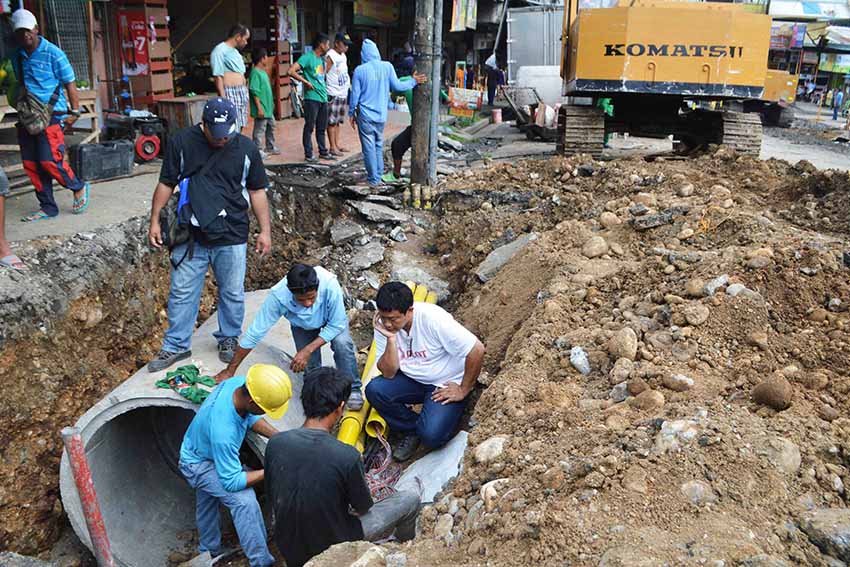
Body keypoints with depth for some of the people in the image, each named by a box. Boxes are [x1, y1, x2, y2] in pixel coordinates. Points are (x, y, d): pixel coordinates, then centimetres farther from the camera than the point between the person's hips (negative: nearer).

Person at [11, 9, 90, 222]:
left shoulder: (53, 54, -5)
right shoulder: (17, 56, 12)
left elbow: (70, 84, -3)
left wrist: (74, 112, -6)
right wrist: (19, 97, 11)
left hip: (52, 115, -6)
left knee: (49, 160, -14)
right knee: (31, 164, 5)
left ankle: (79, 188, 12)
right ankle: (47, 207, 15)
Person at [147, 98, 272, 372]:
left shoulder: (246, 148, -1)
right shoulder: (181, 142, -2)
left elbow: (257, 191, 5)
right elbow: (166, 184, 5)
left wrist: (265, 230, 2)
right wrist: (155, 221, 3)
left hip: (232, 237, 0)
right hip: (190, 236, 0)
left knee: (232, 293, 10)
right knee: (181, 293, 7)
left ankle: (229, 338, 30)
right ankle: (176, 345, 21)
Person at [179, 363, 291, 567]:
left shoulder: (240, 382, -27)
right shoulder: (223, 430, -46)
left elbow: (251, 418, -6)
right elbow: (232, 482, -35)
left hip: (203, 449, 8)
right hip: (198, 464, -8)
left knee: (207, 502, 28)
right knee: (245, 500, -21)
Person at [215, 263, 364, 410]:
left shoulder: (329, 284, -42)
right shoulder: (278, 295, -38)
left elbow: (337, 325, -28)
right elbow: (255, 333, -29)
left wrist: (308, 350, -35)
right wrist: (230, 370, -23)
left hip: (330, 317, -1)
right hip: (302, 325, 1)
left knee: (342, 343, -28)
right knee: (311, 366, -14)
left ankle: (352, 389, -4)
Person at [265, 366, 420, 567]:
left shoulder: (275, 443, -16)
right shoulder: (347, 456, -29)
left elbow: (272, 497, 1)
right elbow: (363, 508, -10)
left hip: (289, 550, 5)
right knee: (410, 499, 12)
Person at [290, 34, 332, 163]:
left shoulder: (323, 59, 16)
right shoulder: (308, 57, -10)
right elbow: (291, 71, -17)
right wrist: (306, 82, -15)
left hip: (323, 98, 8)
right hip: (312, 98, -8)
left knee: (321, 127, 15)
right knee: (309, 127, -1)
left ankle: (323, 151, 24)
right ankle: (308, 155, 4)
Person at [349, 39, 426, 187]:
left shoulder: (359, 70, -9)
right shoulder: (387, 67, -5)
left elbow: (355, 95, -5)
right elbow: (397, 86, 0)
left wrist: (351, 114, 7)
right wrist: (413, 81, 14)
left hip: (365, 115, -3)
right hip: (381, 115, 3)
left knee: (369, 147, 4)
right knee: (379, 146, 17)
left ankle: (373, 179, 8)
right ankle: (379, 176, 22)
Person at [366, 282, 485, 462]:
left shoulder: (433, 318, -28)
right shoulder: (383, 325, -13)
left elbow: (477, 350, -27)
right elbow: (389, 373, -14)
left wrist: (463, 390, -17)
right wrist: (391, 339, -28)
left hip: (447, 384, -5)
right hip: (413, 379, 5)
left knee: (431, 436, -25)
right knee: (374, 390, -20)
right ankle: (413, 429, 1)